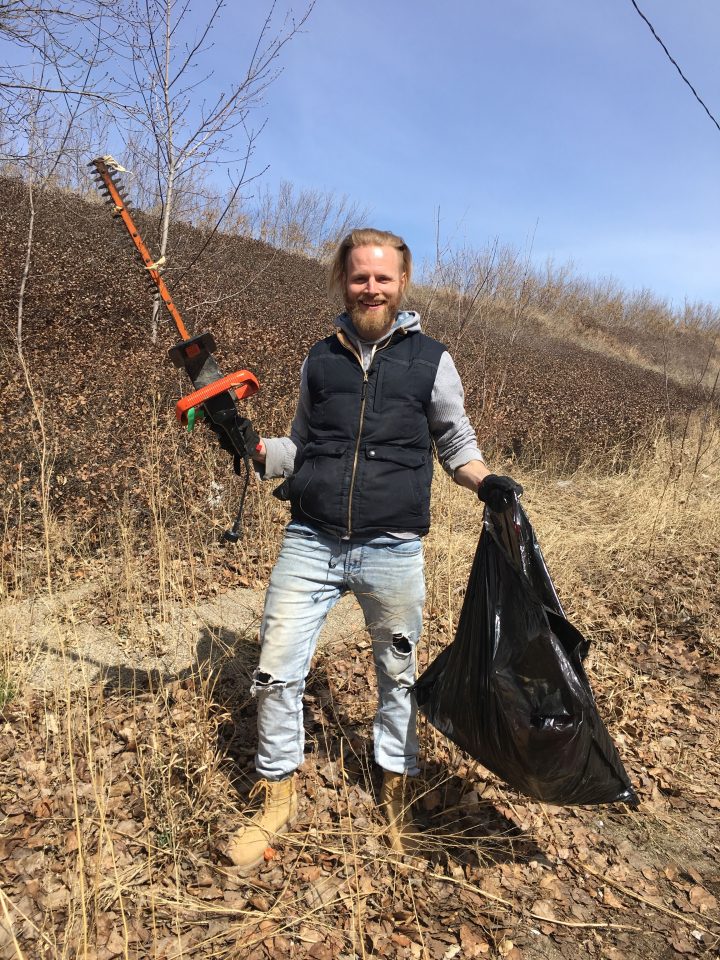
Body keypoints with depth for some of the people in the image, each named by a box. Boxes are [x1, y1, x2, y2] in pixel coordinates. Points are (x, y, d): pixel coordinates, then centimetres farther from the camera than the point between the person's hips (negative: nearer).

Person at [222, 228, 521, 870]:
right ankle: (278, 797, 27)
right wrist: (256, 449, -2)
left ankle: (397, 794, 38)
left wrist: (486, 483, -10)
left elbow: (457, 444, 10)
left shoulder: (431, 360, 4)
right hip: (311, 545, 2)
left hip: (393, 551, -1)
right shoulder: (321, 359, 10)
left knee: (398, 675, 14)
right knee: (276, 673, 3)